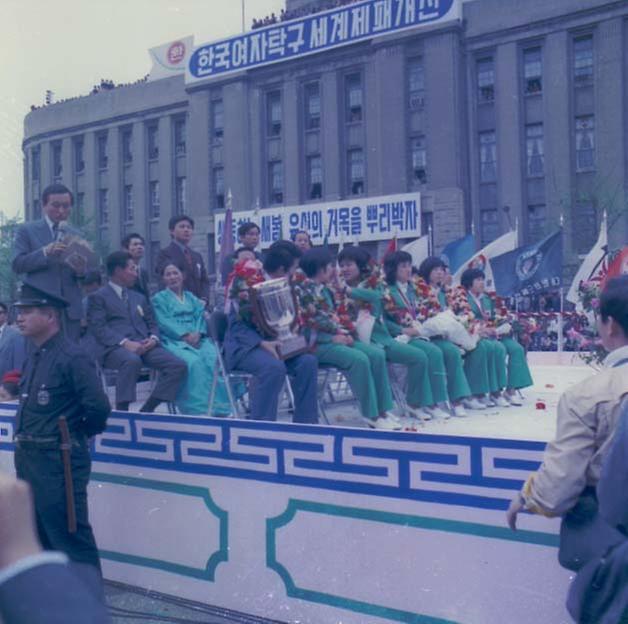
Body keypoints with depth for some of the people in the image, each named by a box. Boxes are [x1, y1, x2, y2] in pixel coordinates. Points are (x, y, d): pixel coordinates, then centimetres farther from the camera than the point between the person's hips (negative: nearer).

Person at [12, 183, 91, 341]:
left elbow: (84, 272, 15)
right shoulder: (27, 230, 7)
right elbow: (17, 264, -3)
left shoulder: (77, 236, 16)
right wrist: (45, 252, -17)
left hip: (70, 308, 3)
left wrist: (81, 271, -9)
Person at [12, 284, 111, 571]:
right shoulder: (33, 357, 11)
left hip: (57, 463, -9)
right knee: (39, 538, 20)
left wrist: (80, 433, -6)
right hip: (27, 459, 9)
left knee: (70, 539, -1)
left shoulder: (72, 358, -17)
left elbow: (98, 407, -23)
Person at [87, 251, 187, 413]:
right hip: (116, 347, -6)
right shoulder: (98, 297, 9)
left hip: (144, 346, 6)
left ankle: (147, 410, -17)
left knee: (178, 365, -19)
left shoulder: (139, 297, 30)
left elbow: (152, 324, 23)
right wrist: (125, 343, -19)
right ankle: (121, 411, -34)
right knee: (132, 360, -41)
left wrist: (153, 339, -2)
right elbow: (99, 328, -5)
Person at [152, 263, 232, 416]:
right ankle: (199, 409, -34)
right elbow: (165, 323, -1)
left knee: (215, 358, -28)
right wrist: (185, 335, -16)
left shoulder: (191, 297, 27)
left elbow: (200, 316, 11)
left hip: (197, 338, 3)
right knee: (193, 361, -35)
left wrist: (198, 333, -11)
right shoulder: (159, 299, 15)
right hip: (174, 341, -3)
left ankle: (219, 407, -28)